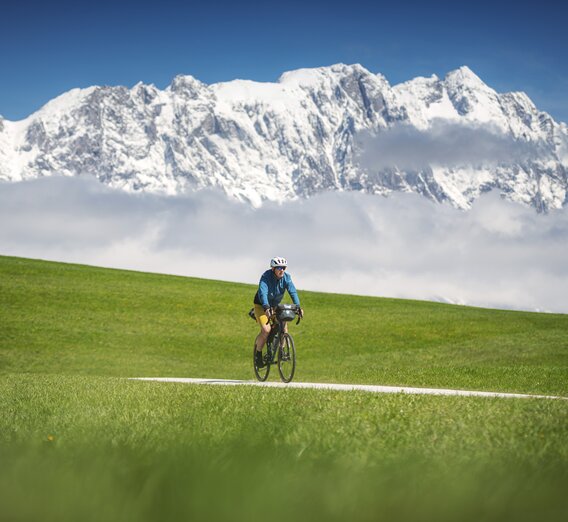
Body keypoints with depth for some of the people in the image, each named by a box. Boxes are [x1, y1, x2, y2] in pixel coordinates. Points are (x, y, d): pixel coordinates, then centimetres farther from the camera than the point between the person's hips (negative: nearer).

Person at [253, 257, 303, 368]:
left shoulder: (286, 277, -13)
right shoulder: (266, 277, -26)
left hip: (275, 306, 5)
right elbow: (262, 293, -40)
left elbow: (293, 292, -22)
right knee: (266, 330, -22)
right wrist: (266, 308, -56)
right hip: (261, 306, -5)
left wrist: (298, 307, -37)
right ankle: (258, 353, -2)